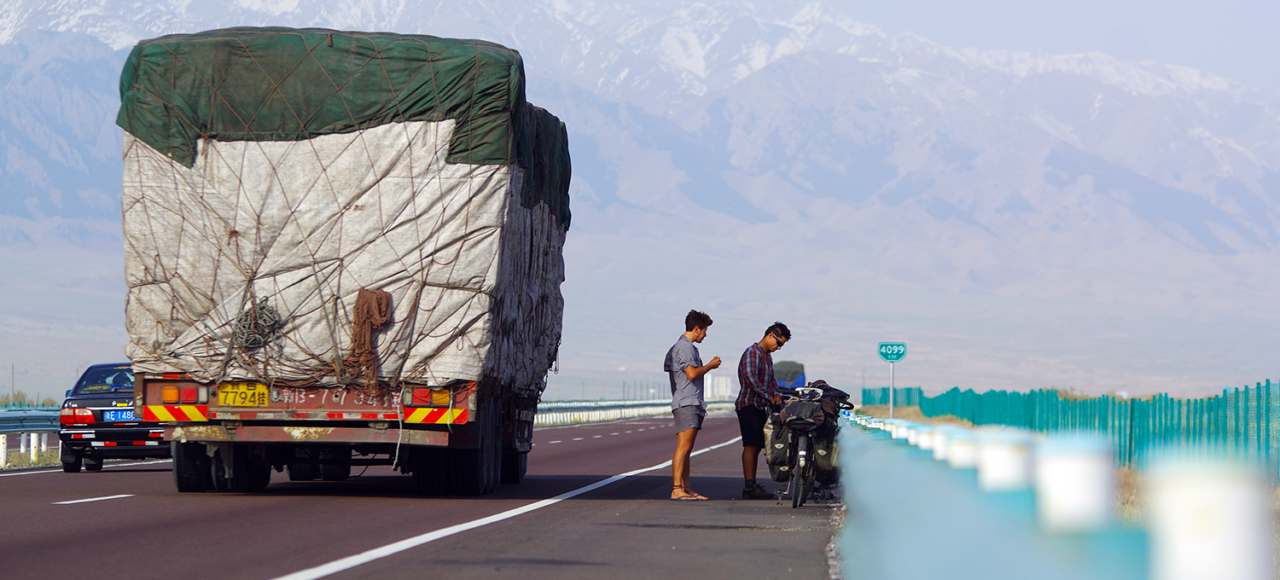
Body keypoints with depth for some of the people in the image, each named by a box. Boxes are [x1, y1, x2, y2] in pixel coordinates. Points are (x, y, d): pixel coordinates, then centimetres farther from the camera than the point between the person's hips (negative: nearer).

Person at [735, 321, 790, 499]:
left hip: (761, 407, 10)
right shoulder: (753, 352, -9)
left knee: (757, 446, 8)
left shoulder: (768, 356, 23)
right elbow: (750, 376, -22)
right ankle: (749, 486, -17)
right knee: (751, 445, -14)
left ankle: (751, 485, 10)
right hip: (749, 405, -10)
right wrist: (767, 396, -22)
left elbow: (771, 378, 24)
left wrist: (776, 394, 3)